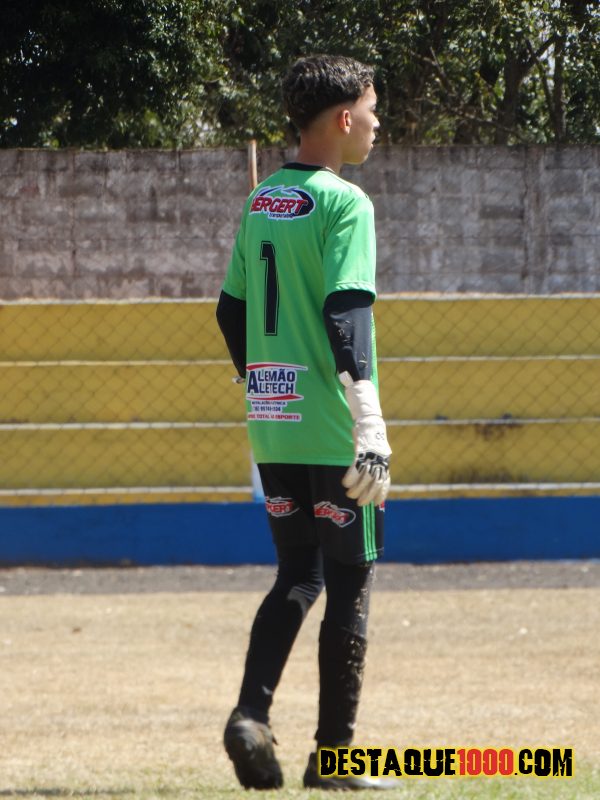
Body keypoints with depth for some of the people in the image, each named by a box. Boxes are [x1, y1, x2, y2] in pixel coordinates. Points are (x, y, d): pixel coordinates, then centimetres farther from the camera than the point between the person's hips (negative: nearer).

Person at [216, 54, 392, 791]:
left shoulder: (260, 204, 11)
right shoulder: (343, 204, -12)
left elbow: (231, 313, 16)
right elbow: (345, 317, -20)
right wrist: (372, 433, -23)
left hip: (272, 427, 7)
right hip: (332, 430, -7)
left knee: (297, 578, 16)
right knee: (349, 583, 3)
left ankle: (251, 713, -3)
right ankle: (333, 755, 6)